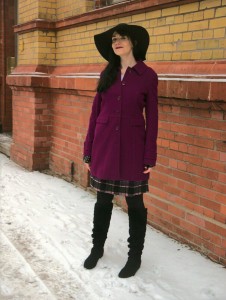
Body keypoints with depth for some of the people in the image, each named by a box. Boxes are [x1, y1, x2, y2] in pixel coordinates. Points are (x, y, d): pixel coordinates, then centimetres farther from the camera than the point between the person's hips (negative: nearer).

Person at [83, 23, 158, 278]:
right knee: (103, 198, 13)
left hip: (132, 146, -3)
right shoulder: (107, 73, 7)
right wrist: (88, 150, 4)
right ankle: (97, 247, 32)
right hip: (104, 144, 3)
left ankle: (135, 256, 22)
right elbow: (95, 112, 7)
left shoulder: (148, 75, -3)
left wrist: (150, 156, -7)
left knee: (134, 201, 7)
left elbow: (152, 118, -3)